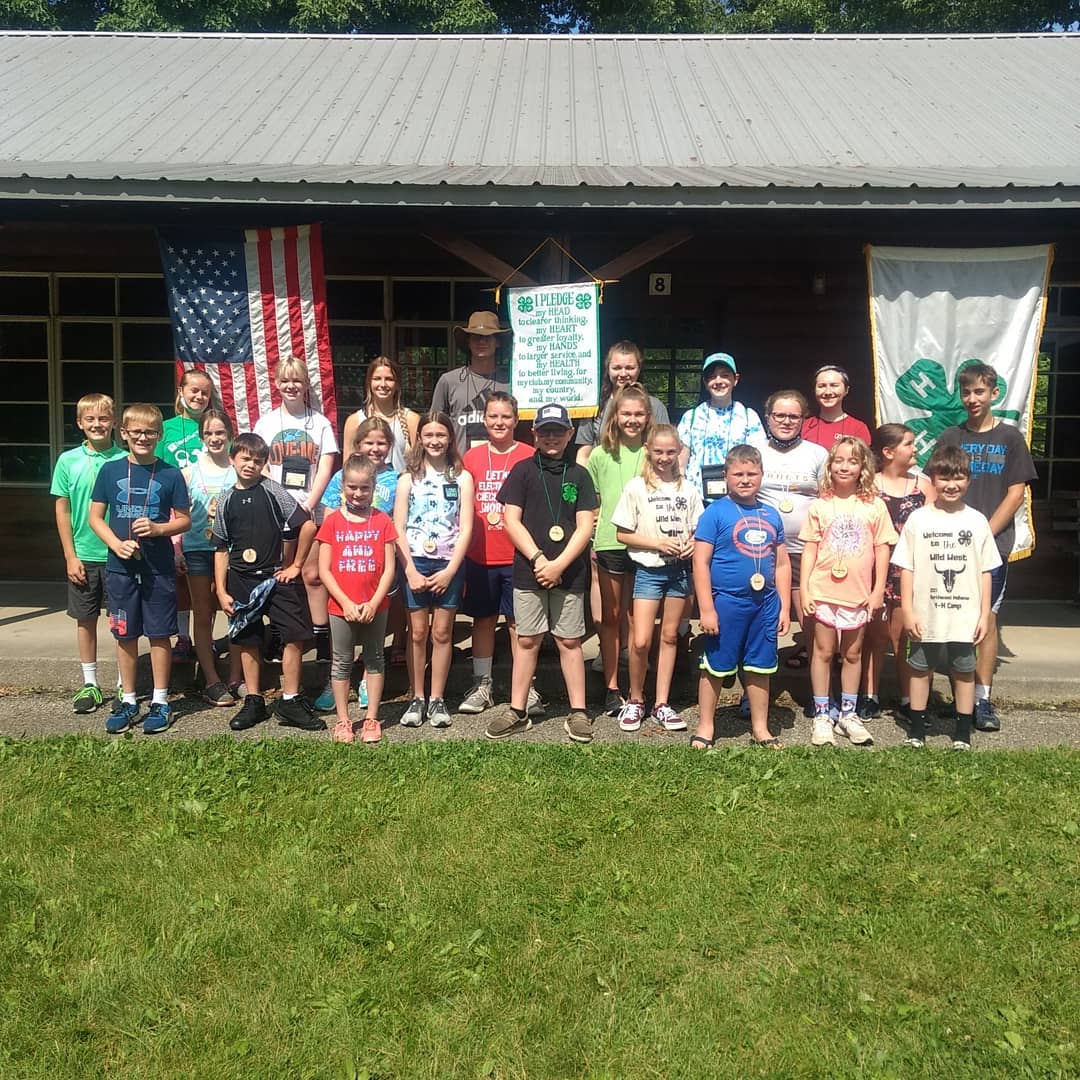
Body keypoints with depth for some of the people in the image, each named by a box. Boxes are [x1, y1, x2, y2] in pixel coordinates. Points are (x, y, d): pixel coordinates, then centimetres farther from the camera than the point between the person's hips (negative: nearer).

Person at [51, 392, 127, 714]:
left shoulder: (126, 460, -5)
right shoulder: (68, 461, -1)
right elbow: (62, 510, 2)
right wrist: (71, 556, -2)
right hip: (83, 556, 2)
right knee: (86, 619, 11)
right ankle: (90, 684, 24)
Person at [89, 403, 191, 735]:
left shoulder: (170, 474, -2)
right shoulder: (110, 470, 2)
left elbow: (184, 520, 2)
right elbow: (95, 516, 5)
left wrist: (158, 528, -17)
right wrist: (117, 544, -11)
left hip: (159, 567, -2)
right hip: (120, 566, 2)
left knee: (159, 634, 4)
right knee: (125, 634, 10)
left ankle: (160, 702, 16)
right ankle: (128, 701, 23)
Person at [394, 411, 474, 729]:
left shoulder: (462, 478, 3)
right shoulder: (408, 478, 5)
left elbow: (465, 529, -1)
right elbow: (398, 529, 0)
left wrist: (449, 571, -9)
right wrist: (410, 571, -9)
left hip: (449, 564, 0)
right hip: (414, 563, 1)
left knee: (442, 633, 5)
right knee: (417, 633, 5)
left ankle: (437, 699, 15)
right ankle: (417, 699, 15)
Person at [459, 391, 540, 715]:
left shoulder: (529, 457, -2)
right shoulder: (471, 457, 6)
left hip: (516, 555, -3)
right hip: (479, 555, 3)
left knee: (518, 621, 4)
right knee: (483, 618, 12)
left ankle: (525, 688, 14)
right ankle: (482, 685, 23)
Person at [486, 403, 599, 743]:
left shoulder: (579, 475, 6)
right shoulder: (522, 470, 4)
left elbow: (585, 527, 0)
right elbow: (511, 521, -1)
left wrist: (558, 565, -11)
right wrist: (539, 559, -10)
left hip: (568, 572, 0)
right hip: (528, 571, 0)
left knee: (569, 641, 5)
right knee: (527, 641, 6)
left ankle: (578, 713, 13)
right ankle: (517, 712, 15)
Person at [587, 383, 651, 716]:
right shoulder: (601, 455, 3)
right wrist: (587, 539, -1)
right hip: (610, 545, 1)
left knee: (636, 619, 6)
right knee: (610, 617, 9)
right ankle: (611, 689, 18)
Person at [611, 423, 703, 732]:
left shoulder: (688, 490, 6)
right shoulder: (637, 488, -3)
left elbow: (699, 530, 11)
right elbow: (623, 534, -4)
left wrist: (693, 543, -11)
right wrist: (658, 543, -15)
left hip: (680, 570, 3)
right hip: (649, 570, -3)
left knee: (670, 636, 9)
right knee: (641, 641, -8)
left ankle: (661, 704, 19)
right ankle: (635, 699, 14)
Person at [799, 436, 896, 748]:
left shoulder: (874, 506, 0)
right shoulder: (820, 506, 0)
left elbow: (882, 549, 2)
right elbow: (809, 549, 1)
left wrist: (878, 590, -2)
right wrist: (804, 590, -4)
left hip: (859, 594, 1)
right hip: (824, 592, -1)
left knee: (852, 655, 13)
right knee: (823, 652, 7)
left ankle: (849, 714, 25)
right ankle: (821, 715, 16)